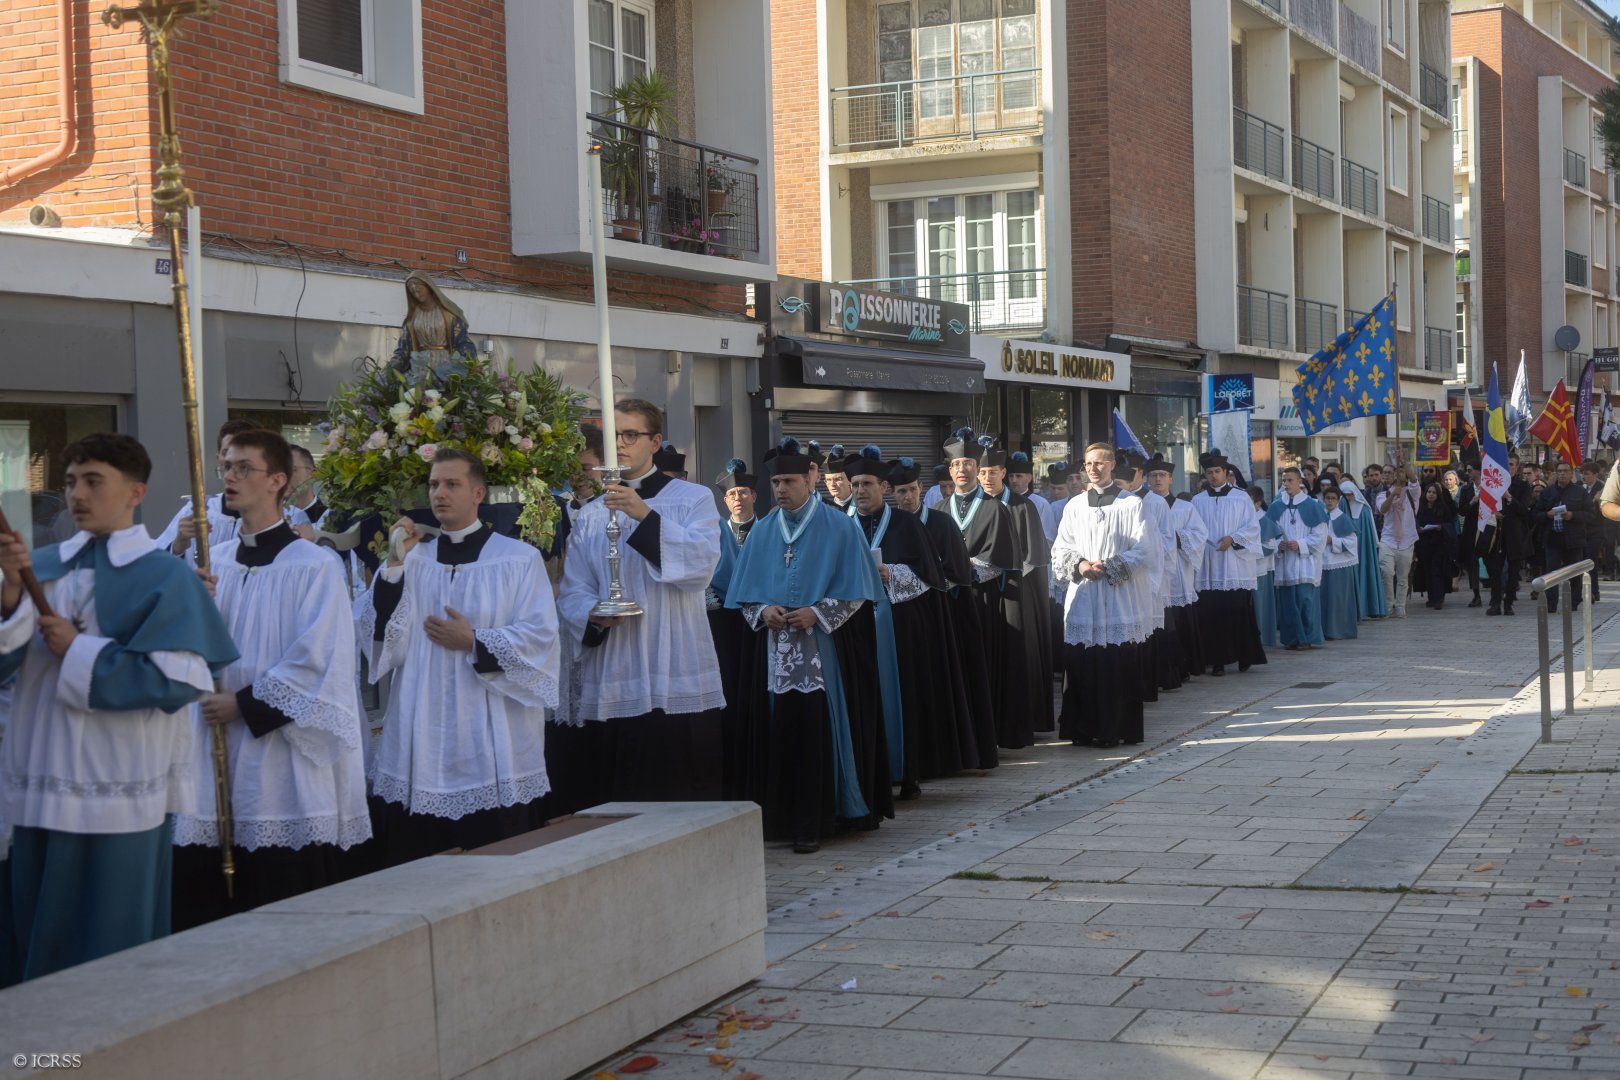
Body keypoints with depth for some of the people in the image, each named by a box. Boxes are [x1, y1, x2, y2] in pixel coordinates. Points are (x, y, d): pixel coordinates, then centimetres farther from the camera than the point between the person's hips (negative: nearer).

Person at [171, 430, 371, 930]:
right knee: (201, 902, 6)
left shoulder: (314, 566, -7)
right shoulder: (214, 562, 11)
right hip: (216, 752, 6)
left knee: (288, 920, -1)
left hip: (284, 762, -6)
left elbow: (316, 662, -12)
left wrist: (245, 704, -10)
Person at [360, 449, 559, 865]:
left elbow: (539, 638, -5)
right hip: (419, 747, 3)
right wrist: (395, 564, -8)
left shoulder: (519, 559, 2)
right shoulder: (413, 560, 11)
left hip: (491, 749, -3)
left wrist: (473, 643, -11)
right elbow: (379, 632, 0)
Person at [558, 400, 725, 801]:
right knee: (628, 799, 2)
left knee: (690, 799, -4)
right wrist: (593, 614, -16)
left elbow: (702, 563, -12)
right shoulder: (591, 516, 13)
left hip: (681, 682, -2)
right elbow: (572, 591, 6)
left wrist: (646, 516, -22)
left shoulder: (692, 499, 5)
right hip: (616, 684, 3)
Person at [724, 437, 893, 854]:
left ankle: (811, 823, -4)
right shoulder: (763, 532, 11)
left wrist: (816, 613, -14)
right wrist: (763, 610, -8)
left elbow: (856, 589, -3)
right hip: (777, 649, 4)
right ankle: (783, 818, 7)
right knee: (781, 731, 1)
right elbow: (745, 592, 12)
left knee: (816, 731, -7)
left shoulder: (838, 528, 0)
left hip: (823, 645, -4)